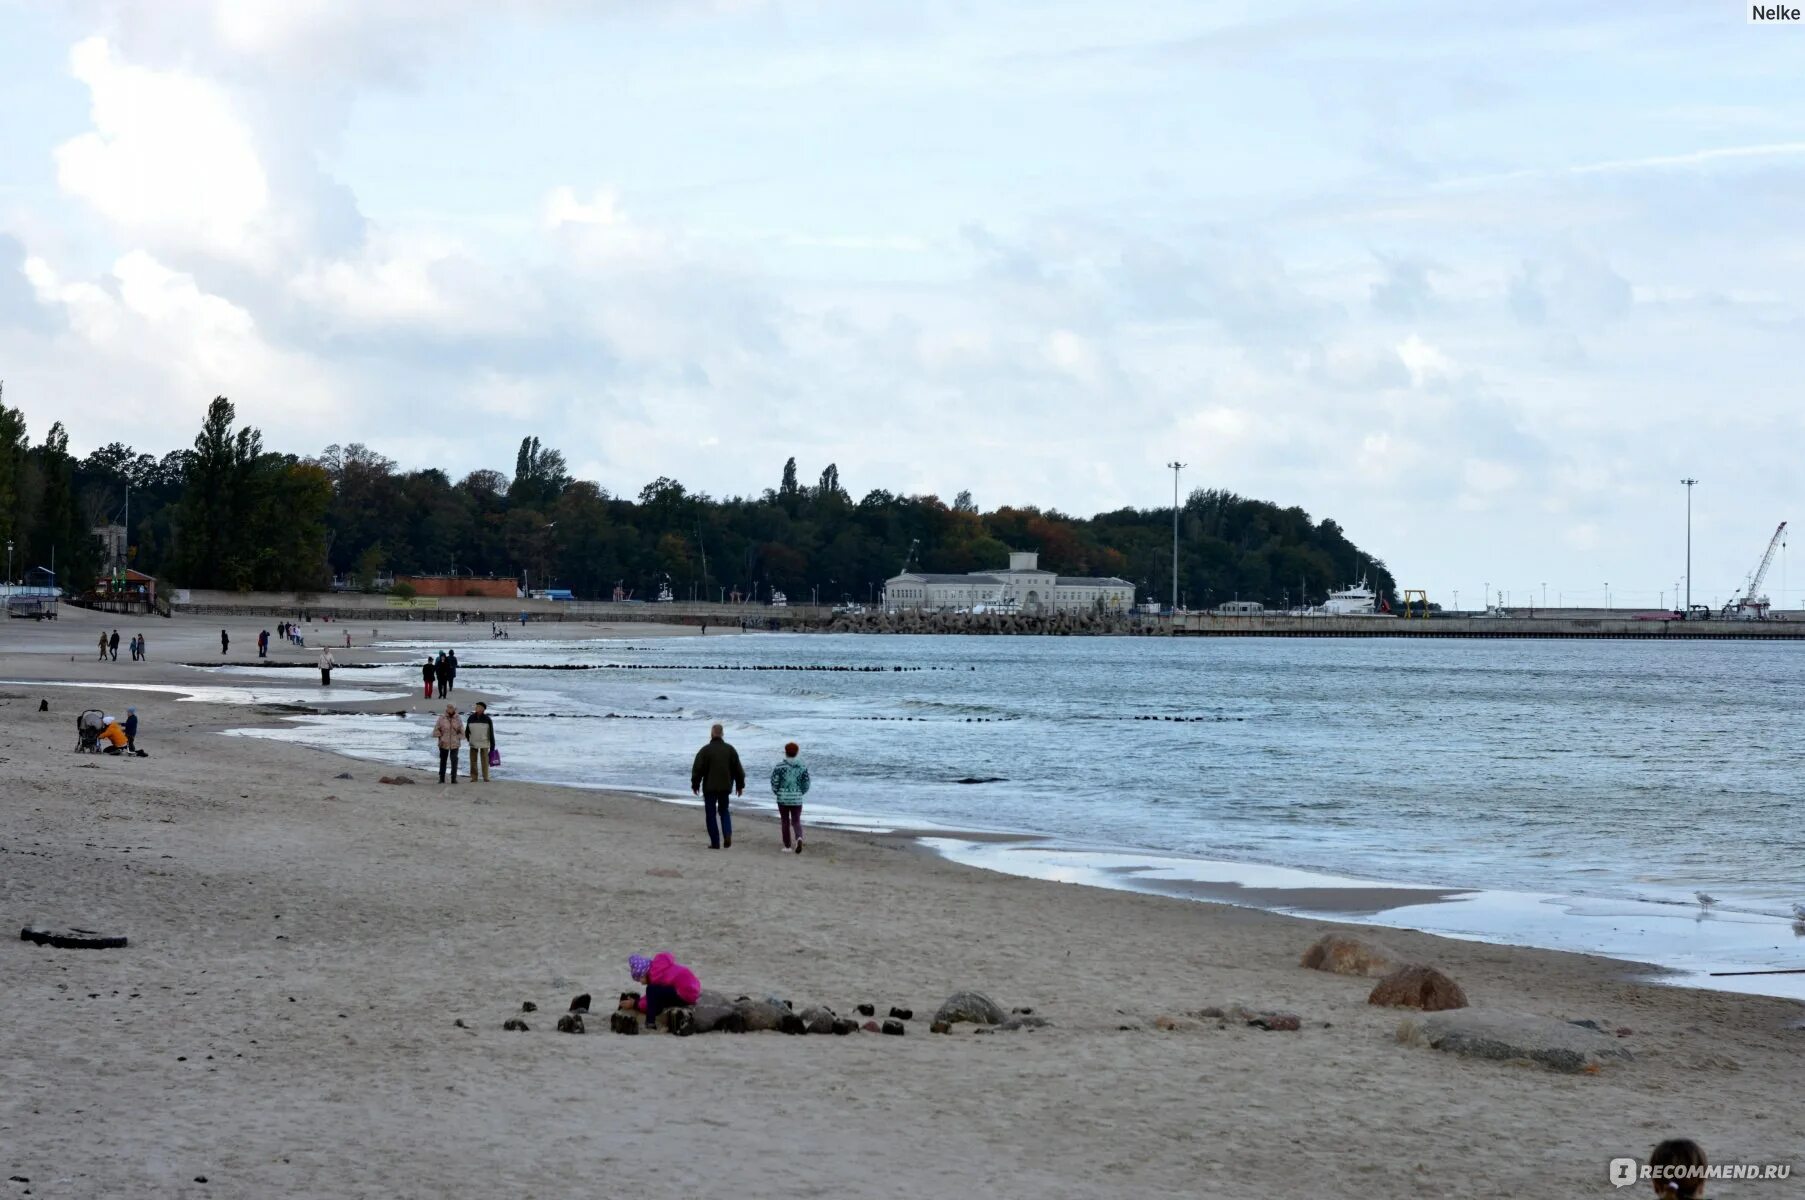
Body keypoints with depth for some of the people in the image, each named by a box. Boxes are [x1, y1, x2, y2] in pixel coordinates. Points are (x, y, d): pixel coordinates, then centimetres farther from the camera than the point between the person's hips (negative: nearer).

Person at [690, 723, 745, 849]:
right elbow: (738, 769, 7)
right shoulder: (730, 749, 3)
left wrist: (695, 785, 5)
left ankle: (715, 843, 4)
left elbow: (697, 769, -7)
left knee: (711, 814, 6)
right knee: (724, 811, 18)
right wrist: (740, 785, 16)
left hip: (709, 787, -3)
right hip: (725, 787, 3)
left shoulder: (705, 750, -8)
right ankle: (727, 834, -6)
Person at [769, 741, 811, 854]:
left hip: (783, 798, -1)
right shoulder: (803, 767, 0)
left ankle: (787, 845, 14)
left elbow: (774, 782, -7)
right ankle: (799, 838, -24)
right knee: (796, 821, 5)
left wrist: (777, 792, 13)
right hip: (797, 799, 1)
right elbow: (806, 784, 3)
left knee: (785, 822, 11)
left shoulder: (780, 766, -8)